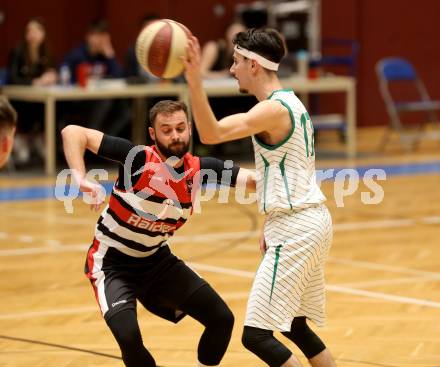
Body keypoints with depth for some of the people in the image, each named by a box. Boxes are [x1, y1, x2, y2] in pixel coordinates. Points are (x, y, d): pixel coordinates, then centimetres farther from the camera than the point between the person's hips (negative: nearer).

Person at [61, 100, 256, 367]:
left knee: (222, 319, 1)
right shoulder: (138, 159, -24)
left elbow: (255, 180, -8)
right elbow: (73, 132, -26)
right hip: (112, 262, -5)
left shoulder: (199, 169, -9)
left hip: (157, 260, 5)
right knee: (129, 337, -26)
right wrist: (80, 178, -39)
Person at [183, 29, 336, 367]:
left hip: (294, 230, -10)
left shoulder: (273, 109, -17)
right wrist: (273, 224, 22)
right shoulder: (291, 103, 14)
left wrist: (195, 82, -42)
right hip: (313, 221, 10)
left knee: (257, 334, -10)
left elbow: (211, 134, -32)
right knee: (295, 327, 20)